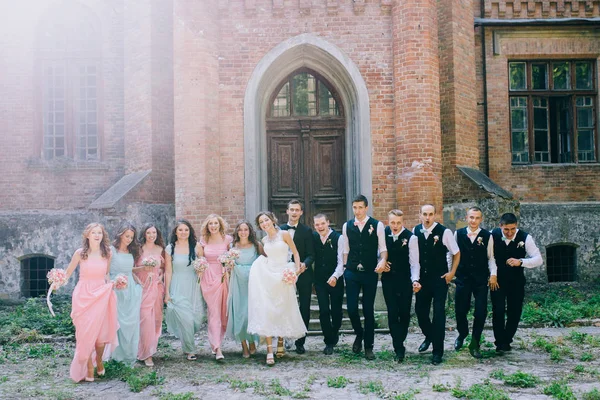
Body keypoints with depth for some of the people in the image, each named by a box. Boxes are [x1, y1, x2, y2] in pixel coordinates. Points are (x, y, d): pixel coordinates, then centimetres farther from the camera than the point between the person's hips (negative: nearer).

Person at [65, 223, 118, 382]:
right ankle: (88, 369, 11)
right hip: (83, 296, -2)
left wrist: (112, 283, 0)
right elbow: (68, 272, 1)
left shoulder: (107, 253, 3)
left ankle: (99, 361, 25)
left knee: (101, 332, 0)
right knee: (86, 333, -1)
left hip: (101, 295, 2)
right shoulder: (80, 253, -4)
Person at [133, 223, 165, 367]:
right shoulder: (139, 249, -2)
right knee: (146, 318, -10)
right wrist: (143, 268, -19)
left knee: (156, 318, 4)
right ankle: (147, 354, -4)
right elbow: (132, 268, -3)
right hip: (143, 286, -4)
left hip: (156, 287, 4)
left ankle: (152, 347, 21)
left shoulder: (160, 249, 9)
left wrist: (161, 275, 0)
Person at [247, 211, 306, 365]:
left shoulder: (284, 234, -1)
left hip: (283, 277, -3)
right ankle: (269, 351, -8)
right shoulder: (264, 240, 11)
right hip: (267, 276, 3)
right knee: (267, 311, -6)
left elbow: (295, 252, 0)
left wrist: (297, 268, -10)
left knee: (282, 311, 6)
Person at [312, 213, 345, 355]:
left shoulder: (338, 238, -9)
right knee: (324, 311, -1)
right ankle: (329, 342, 9)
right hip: (320, 280, 2)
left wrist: (335, 276, -25)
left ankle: (334, 332, 35)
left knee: (336, 310, 8)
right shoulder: (313, 237, 2)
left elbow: (341, 261, -12)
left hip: (335, 280, -2)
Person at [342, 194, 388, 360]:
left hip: (370, 272, -2)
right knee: (351, 308, -3)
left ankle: (368, 346, 17)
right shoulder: (347, 226, 6)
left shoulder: (377, 225, -1)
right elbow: (346, 250, 12)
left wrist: (383, 261, -20)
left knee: (368, 310, 4)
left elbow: (383, 247, -1)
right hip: (352, 273, 2)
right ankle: (359, 334, 27)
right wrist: (345, 268, 7)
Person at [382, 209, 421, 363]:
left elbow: (414, 262, -14)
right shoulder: (384, 233, -1)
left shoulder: (411, 238, -12)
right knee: (392, 314, -1)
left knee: (404, 313, 6)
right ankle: (399, 349, 3)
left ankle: (399, 343, 27)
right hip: (388, 279, 2)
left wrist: (415, 280, -26)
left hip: (405, 281, -2)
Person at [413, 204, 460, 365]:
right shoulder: (415, 231, -1)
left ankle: (438, 351, 5)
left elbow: (456, 253, -1)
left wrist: (452, 272, -5)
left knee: (439, 312, -4)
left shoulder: (444, 232, -12)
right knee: (420, 309, 10)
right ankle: (429, 336, 40)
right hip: (422, 278, 4)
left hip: (440, 278, -4)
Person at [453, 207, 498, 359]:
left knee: (481, 312, -3)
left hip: (481, 280, 0)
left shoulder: (487, 236, -2)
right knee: (460, 310, 6)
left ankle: (475, 344, 15)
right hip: (462, 278, 1)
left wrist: (493, 274, -5)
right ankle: (462, 335, 37)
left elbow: (491, 257, 4)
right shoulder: (458, 234, 0)